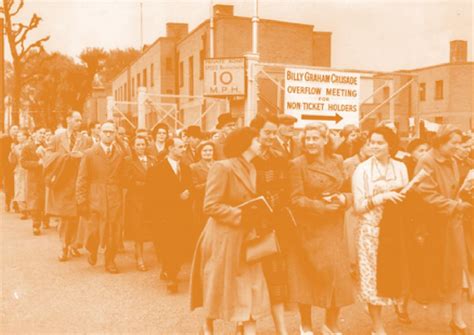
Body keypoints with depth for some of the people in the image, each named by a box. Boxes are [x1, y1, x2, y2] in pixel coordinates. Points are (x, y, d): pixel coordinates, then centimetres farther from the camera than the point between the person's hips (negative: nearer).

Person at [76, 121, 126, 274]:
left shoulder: (120, 154, 8)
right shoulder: (89, 154, 2)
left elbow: (123, 178, 7)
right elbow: (82, 180, 1)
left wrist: (124, 197, 0)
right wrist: (82, 201, -4)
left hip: (115, 200, 2)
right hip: (95, 199, -1)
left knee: (113, 233, 3)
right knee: (93, 232, -2)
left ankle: (110, 261, 23)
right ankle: (93, 251, 31)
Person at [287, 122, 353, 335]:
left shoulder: (337, 161, 7)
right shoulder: (297, 164, -8)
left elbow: (348, 191, 12)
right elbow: (296, 199, -11)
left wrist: (344, 198, -10)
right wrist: (322, 206, -20)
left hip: (334, 229, 4)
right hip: (309, 229, -4)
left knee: (337, 273, 4)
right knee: (307, 276, 3)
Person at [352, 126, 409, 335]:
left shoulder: (400, 167, 4)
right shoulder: (362, 169, -6)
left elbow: (404, 200, 9)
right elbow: (358, 207, -9)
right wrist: (381, 197, -20)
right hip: (371, 231, -3)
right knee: (373, 277, 3)